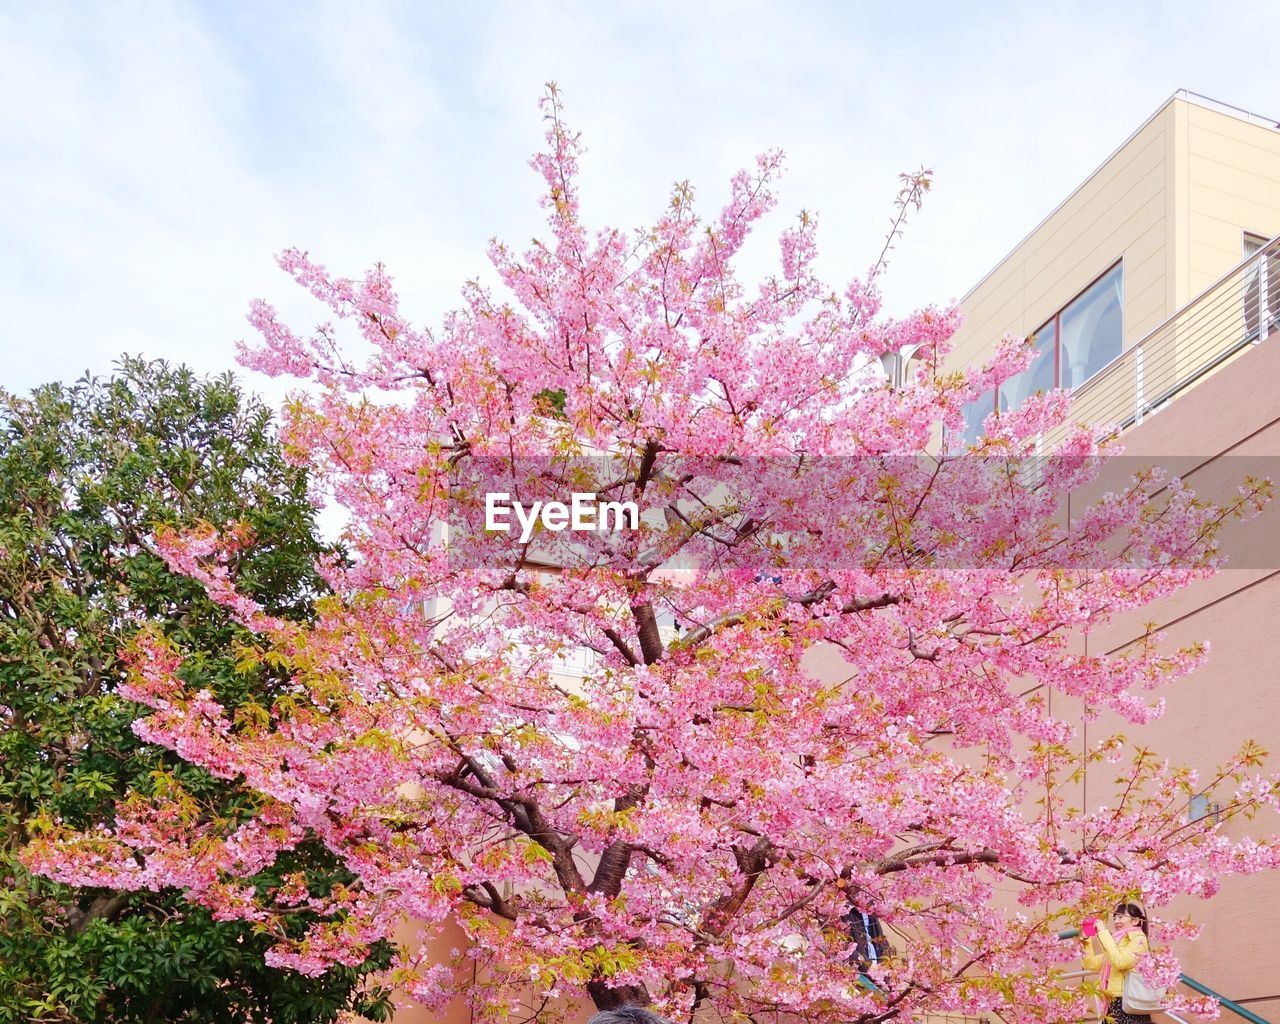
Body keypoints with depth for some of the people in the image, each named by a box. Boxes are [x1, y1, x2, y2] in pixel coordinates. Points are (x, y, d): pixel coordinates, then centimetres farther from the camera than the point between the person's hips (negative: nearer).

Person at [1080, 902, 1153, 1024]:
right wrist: (1086, 939, 7)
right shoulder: (1117, 941, 19)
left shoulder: (1138, 940, -5)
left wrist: (1103, 932, -17)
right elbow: (1092, 964, 18)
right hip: (1113, 1005, 8)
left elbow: (1120, 961, -21)